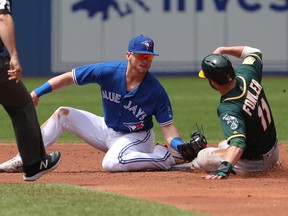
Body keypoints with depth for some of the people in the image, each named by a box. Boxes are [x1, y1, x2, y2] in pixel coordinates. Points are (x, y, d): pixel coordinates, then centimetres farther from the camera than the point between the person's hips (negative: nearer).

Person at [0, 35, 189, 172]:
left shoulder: (156, 91, -23)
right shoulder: (109, 71, -18)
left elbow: (167, 125, -18)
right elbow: (70, 77, -13)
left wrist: (178, 144, -39)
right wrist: (37, 93, -19)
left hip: (136, 137, -5)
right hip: (106, 129, 5)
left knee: (111, 163, -37)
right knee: (63, 114, -5)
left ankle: (167, 159, -20)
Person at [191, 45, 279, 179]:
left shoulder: (228, 109, -36)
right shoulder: (247, 77, -15)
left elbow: (238, 143, -48)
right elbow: (255, 53, 7)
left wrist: (225, 168, -61)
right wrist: (222, 50, 2)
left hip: (254, 164, -8)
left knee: (203, 157, -2)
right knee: (223, 145, 33)